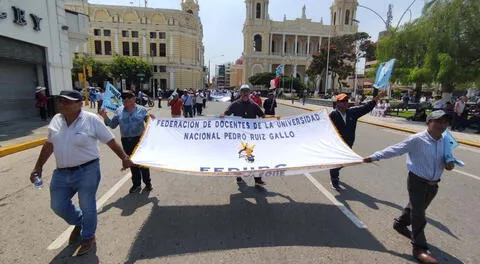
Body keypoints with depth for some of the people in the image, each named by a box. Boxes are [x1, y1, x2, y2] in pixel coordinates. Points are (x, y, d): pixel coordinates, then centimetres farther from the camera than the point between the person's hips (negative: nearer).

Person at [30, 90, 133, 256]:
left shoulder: (91, 119, -13)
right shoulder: (56, 120, 4)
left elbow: (110, 141, -10)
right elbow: (49, 145, 14)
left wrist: (124, 158, -12)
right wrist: (38, 167, 15)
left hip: (87, 170, -6)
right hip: (62, 172, 6)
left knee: (87, 206, 7)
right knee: (58, 205, 16)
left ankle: (88, 237, 32)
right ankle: (79, 223, 46)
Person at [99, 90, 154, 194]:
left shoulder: (142, 110, -1)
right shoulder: (119, 112, 6)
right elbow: (113, 125, 10)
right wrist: (105, 117, -4)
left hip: (140, 139, -3)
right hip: (126, 141, 3)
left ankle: (148, 183, 19)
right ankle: (136, 184, 26)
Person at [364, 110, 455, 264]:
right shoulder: (417, 140, -19)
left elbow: (447, 158, 15)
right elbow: (395, 150, -19)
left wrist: (449, 164, -9)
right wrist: (374, 157, -22)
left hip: (433, 184, 7)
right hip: (417, 181, -6)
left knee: (417, 208, 23)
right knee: (418, 214, -1)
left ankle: (400, 224, 47)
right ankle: (419, 248, 11)